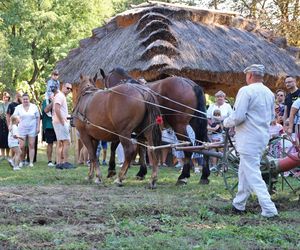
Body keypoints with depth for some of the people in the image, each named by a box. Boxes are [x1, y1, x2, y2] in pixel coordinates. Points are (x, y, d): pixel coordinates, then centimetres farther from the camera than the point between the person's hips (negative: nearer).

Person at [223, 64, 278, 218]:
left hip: (249, 138, -8)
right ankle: (239, 205, 25)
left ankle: (269, 210, -10)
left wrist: (226, 123, -2)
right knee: (244, 171, 18)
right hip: (263, 136, 8)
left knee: (253, 174, -5)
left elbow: (238, 116, -19)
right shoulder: (269, 93, 10)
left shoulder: (246, 91, -15)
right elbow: (272, 116, 19)